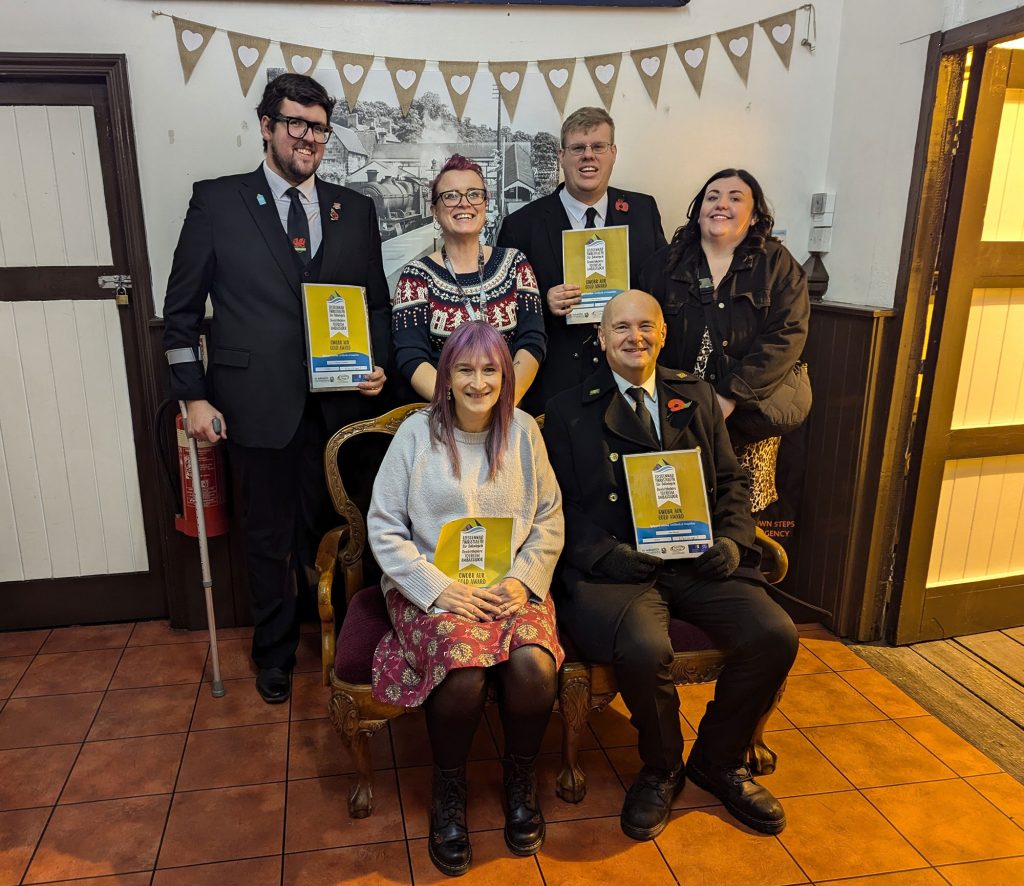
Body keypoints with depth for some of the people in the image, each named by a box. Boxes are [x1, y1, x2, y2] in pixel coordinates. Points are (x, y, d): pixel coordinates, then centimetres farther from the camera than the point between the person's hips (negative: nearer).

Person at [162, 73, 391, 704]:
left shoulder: (355, 209, 10)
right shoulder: (216, 202, 2)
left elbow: (378, 303, 13)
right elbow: (183, 308, 4)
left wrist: (379, 365, -2)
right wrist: (194, 395, -1)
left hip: (342, 402, 2)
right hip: (259, 404, -1)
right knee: (270, 535, 12)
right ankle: (276, 652, 34)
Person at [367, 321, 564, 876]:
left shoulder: (523, 430, 5)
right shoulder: (416, 433, -1)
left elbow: (549, 520, 7)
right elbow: (384, 528, -2)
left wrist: (524, 580, -9)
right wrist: (438, 588, -14)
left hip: (511, 586, 2)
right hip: (433, 588, -1)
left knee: (534, 665, -27)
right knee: (462, 670, -30)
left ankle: (520, 775, 5)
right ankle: (448, 787, 1)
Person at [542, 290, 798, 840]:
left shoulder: (697, 396, 17)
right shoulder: (569, 411, 8)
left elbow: (730, 480, 16)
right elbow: (561, 503, 2)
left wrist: (732, 537, -3)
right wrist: (606, 552, -15)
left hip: (698, 560, 4)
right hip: (615, 567, -3)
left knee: (775, 635, -18)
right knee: (643, 648, -32)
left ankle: (717, 761, 10)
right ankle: (661, 769, 3)